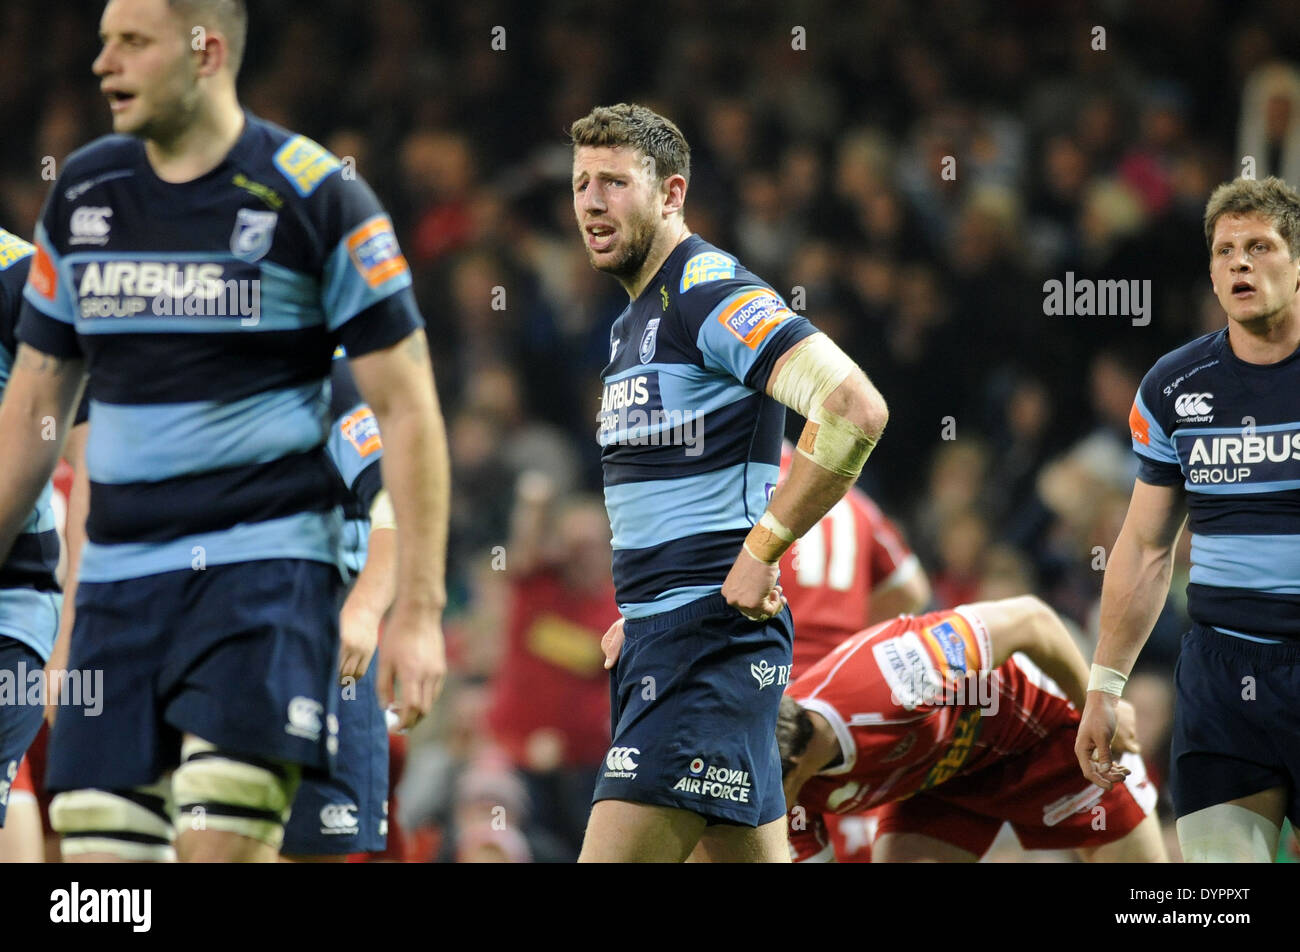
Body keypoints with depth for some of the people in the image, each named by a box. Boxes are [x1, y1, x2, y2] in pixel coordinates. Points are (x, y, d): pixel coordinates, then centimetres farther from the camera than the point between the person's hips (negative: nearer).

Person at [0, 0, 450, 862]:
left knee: (221, 845, -19)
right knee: (101, 848, -3)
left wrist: (419, 607, -10)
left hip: (268, 565, -5)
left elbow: (406, 409, -4)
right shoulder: (81, 195, 10)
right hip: (119, 581, 5)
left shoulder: (317, 197, -5)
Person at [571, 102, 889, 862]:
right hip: (655, 631, 10)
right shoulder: (634, 322, 20)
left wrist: (761, 552, -20)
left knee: (613, 852, -16)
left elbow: (857, 409, -24)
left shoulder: (713, 294, -11)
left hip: (709, 631, -10)